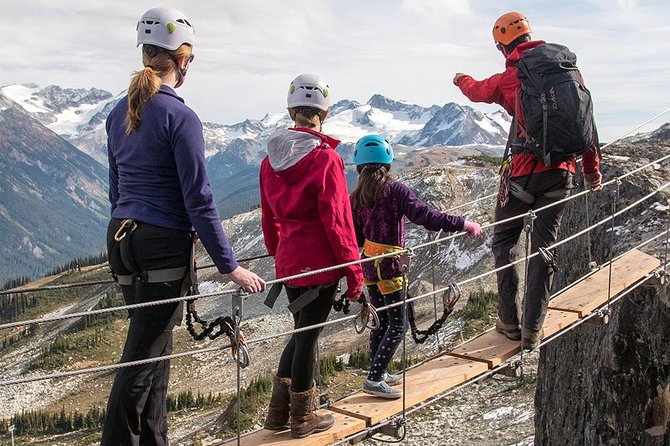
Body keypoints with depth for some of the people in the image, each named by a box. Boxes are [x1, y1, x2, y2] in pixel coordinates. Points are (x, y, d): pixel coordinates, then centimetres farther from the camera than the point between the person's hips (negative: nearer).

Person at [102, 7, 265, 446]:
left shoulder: (120, 113, 10)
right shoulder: (180, 117, -12)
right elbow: (198, 201, -15)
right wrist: (230, 266, -10)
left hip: (123, 239, 8)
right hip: (165, 246, -8)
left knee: (156, 349, 17)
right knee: (142, 359, -1)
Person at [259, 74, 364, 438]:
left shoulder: (272, 158, 4)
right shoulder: (325, 158, -15)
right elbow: (336, 221, -16)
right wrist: (354, 271, -9)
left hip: (288, 263, 6)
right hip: (320, 264, -6)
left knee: (302, 330, 22)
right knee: (308, 336, 6)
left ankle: (278, 412, 28)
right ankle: (302, 418, 22)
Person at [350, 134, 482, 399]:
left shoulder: (356, 197, 2)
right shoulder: (395, 190, -13)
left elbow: (354, 239, 7)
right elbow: (425, 217, -20)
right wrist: (463, 224, -16)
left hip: (369, 267, 6)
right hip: (390, 268, -6)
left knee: (380, 322, 18)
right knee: (397, 325, 2)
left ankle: (379, 374, 27)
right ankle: (374, 380, -3)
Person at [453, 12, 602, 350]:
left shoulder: (509, 78, -1)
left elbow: (477, 91, 21)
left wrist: (462, 79, 45)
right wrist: (592, 167, 15)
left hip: (524, 172, -3)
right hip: (562, 171, 3)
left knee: (504, 242, 13)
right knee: (544, 247, 7)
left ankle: (509, 322, 13)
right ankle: (532, 329, 8)